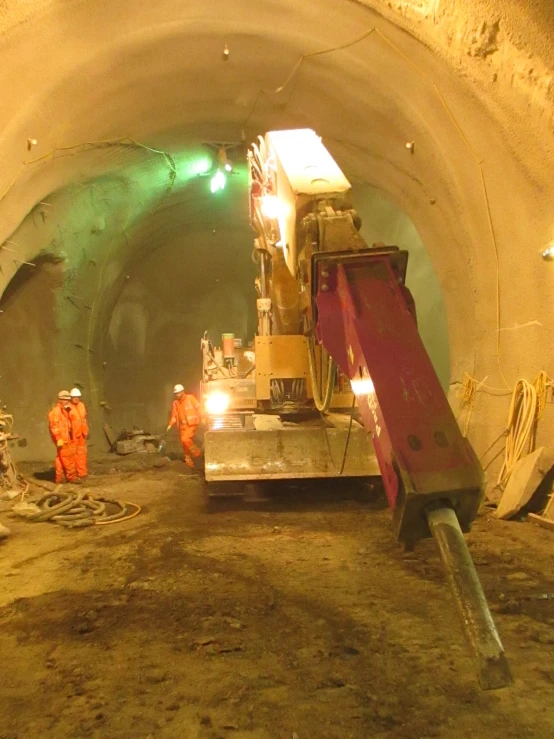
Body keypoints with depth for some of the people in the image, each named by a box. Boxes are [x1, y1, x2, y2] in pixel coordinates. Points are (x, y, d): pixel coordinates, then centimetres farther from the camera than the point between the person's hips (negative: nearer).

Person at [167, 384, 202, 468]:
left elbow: (198, 407, -5)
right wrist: (171, 424, -1)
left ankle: (195, 451, 2)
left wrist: (201, 418, -15)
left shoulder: (190, 398, -4)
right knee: (184, 442, 6)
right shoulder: (175, 403, 8)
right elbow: (174, 415, 13)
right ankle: (189, 461, 20)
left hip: (191, 424, -6)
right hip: (183, 426, 6)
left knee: (185, 439, -23)